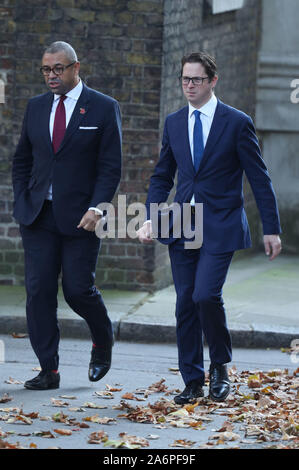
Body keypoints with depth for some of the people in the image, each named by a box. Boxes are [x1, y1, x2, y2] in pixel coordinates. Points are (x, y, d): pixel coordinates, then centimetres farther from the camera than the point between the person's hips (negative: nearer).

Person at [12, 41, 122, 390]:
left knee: (78, 289, -4)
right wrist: (22, 203, 6)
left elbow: (111, 166, -5)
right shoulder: (36, 107, 11)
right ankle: (48, 370, 3)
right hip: (39, 217, 4)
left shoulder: (103, 108, -2)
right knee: (39, 290, -2)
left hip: (80, 217, -4)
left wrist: (97, 208, -16)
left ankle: (102, 341, 27)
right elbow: (22, 160, 18)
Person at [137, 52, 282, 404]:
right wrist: (151, 218, 2)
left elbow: (259, 178, -1)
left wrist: (271, 229, -3)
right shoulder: (174, 124, 10)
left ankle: (220, 366, 5)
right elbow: (162, 177, 16)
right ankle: (193, 382, 12)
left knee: (206, 295, -18)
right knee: (185, 304, 3)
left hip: (220, 227, -5)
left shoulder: (237, 123, -4)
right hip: (181, 226, 5)